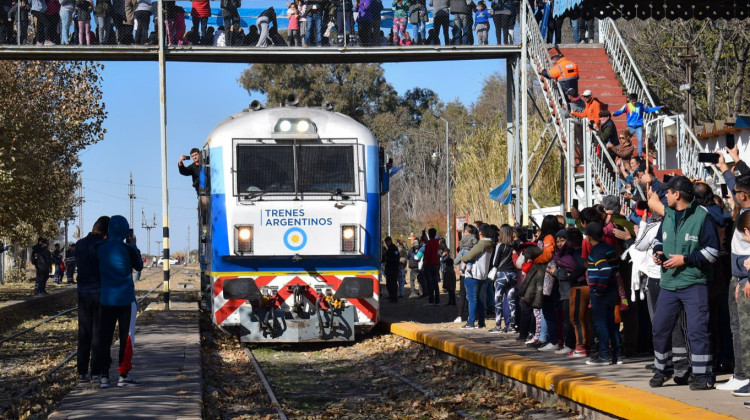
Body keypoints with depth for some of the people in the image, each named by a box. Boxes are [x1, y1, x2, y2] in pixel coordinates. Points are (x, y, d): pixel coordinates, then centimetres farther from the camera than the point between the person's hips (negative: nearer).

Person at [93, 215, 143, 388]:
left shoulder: (100, 248, -3)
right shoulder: (127, 249, -12)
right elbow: (139, 266, 4)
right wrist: (134, 246, 14)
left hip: (106, 300, 3)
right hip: (126, 299, -3)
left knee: (104, 337, 8)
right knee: (127, 337, 4)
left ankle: (104, 375, 5)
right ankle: (124, 375, 2)